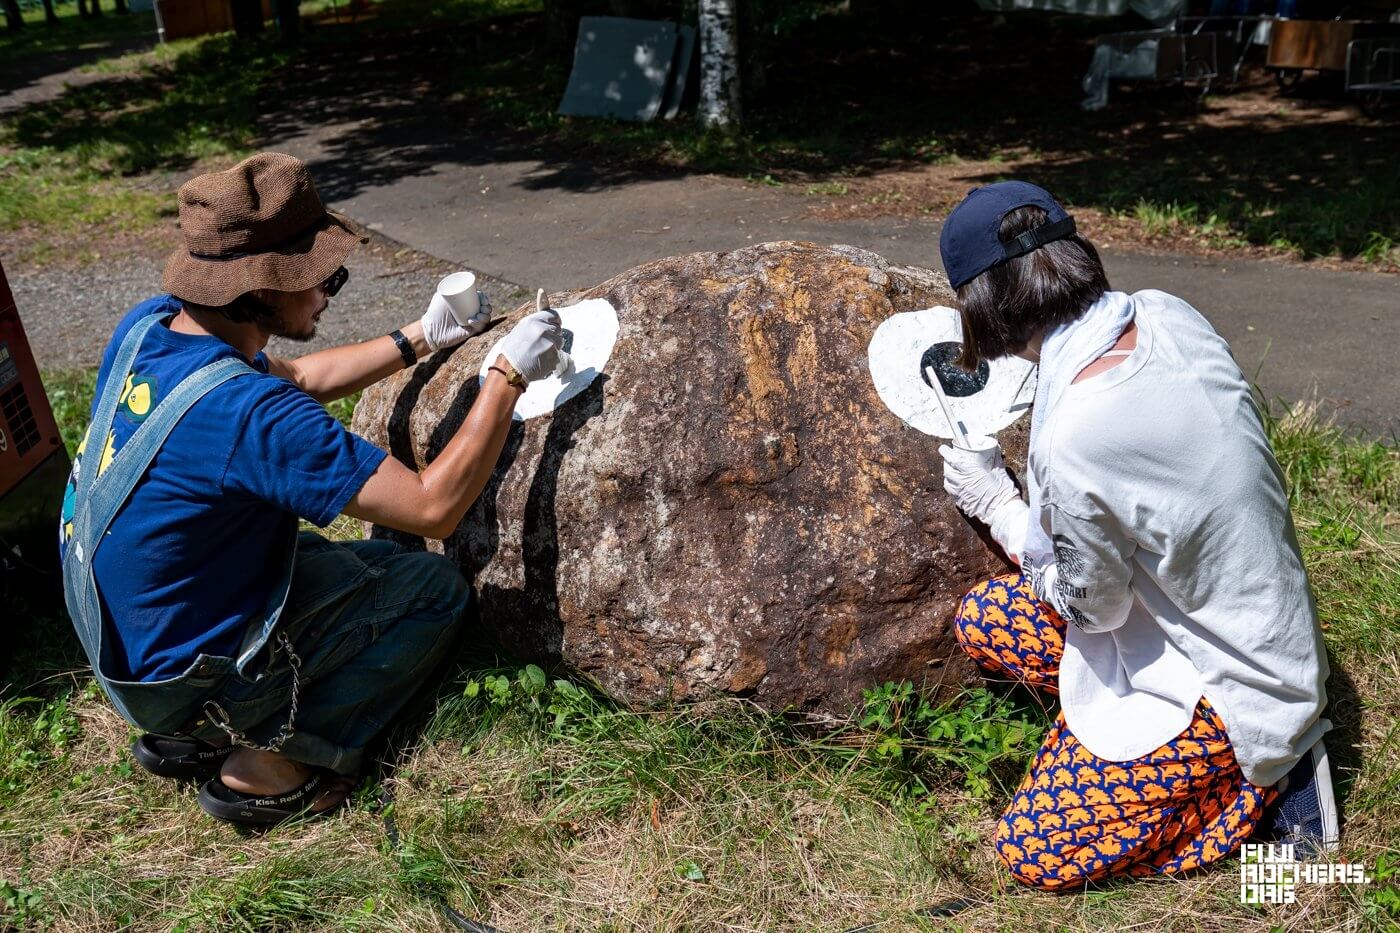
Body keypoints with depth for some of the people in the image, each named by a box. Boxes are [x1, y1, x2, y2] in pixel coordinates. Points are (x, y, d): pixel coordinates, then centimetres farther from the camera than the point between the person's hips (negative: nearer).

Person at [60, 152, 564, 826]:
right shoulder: (248, 414, -34)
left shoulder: (148, 325, -8)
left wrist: (420, 339, 3)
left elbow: (294, 379, 9)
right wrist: (509, 375, -21)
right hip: (183, 673, -8)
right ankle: (269, 760, -2)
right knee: (436, 588, 0)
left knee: (380, 557, 19)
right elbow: (434, 509, -29)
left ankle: (189, 735, 15)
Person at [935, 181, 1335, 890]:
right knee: (981, 619, 11)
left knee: (1033, 854, -1)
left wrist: (997, 505, -5)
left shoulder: (1072, 444, -35)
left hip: (1220, 678, -8)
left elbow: (1091, 607, -16)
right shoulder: (1168, 315, -13)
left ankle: (1268, 777, 8)